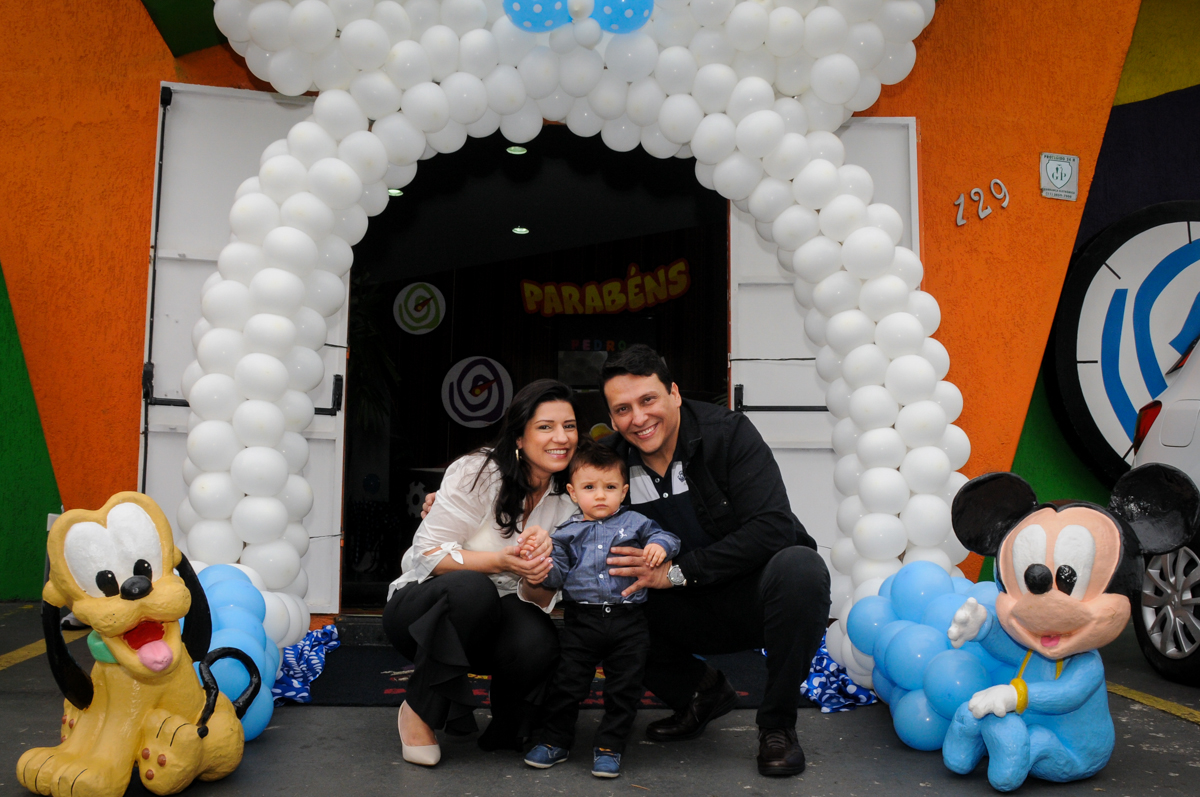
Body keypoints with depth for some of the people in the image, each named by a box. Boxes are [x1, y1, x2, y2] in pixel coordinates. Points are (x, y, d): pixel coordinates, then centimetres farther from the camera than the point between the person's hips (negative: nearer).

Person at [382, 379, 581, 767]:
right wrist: (502, 560, -31)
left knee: (539, 644, -32)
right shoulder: (477, 472, -14)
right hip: (420, 608, -3)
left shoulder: (568, 500, 0)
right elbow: (427, 553, -16)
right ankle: (419, 710, -14)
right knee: (472, 587, -39)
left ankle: (509, 724, 3)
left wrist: (538, 569, -27)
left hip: (489, 620, 3)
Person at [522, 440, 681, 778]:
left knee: (624, 688, 6)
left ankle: (609, 746, 21)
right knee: (567, 684, 6)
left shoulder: (634, 523, 7)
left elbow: (665, 536, 7)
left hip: (627, 623, 0)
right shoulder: (567, 532, 8)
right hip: (580, 621, 0)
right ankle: (554, 740, 25)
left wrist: (659, 545, -15)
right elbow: (558, 574, 4)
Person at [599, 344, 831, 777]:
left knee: (800, 567, -35)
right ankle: (703, 693, 9)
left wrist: (676, 571, -27)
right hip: (694, 614, 4)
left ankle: (777, 725, -12)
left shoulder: (728, 432, -17)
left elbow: (773, 529, -26)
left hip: (757, 593, -3)